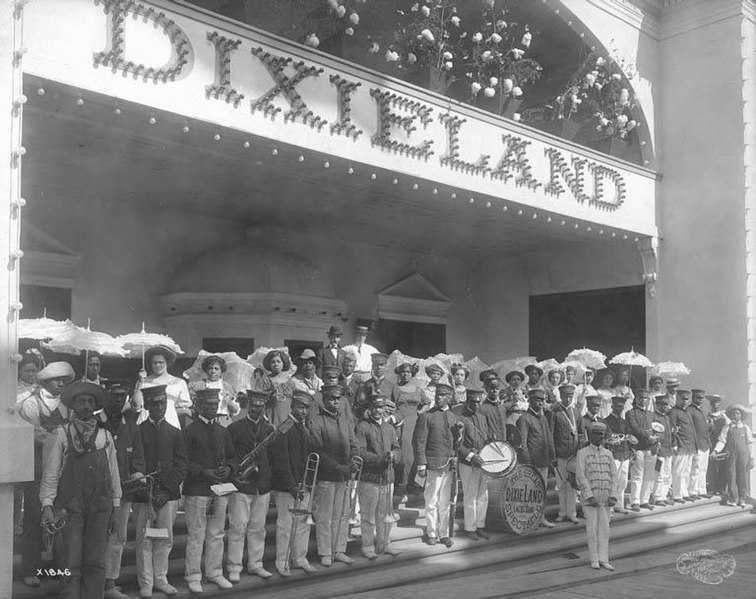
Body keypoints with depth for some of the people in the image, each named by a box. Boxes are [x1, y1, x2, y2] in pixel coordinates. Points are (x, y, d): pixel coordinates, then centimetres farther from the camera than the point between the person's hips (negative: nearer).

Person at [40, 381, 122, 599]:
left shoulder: (105, 436, 10)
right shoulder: (61, 435, 2)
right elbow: (50, 472, 1)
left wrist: (115, 507, 11)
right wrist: (47, 505, -7)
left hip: (100, 506, 3)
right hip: (70, 506, -2)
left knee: (96, 563, 3)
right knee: (71, 564, -4)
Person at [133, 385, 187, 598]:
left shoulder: (175, 433, 11)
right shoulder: (137, 431, 5)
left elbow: (181, 466, 6)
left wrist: (166, 490, -7)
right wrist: (143, 490, -11)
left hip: (169, 495, 2)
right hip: (143, 494, -2)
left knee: (165, 539, 6)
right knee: (144, 540, 0)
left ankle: (161, 580, 18)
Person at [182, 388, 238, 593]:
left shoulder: (223, 431, 15)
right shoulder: (190, 431, -3)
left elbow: (232, 456, 19)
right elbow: (183, 461, -8)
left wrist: (229, 468, -1)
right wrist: (203, 472, -19)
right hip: (197, 490, -5)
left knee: (216, 535, 11)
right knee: (196, 535, -1)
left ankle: (215, 573, 21)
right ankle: (193, 576, 8)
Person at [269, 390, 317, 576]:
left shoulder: (305, 430, 15)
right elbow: (280, 461, -15)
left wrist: (310, 482, 12)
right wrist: (291, 486, -18)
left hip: (304, 485, 7)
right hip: (285, 486, -7)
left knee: (303, 522, 11)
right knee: (285, 524, -2)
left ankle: (299, 558, 22)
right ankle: (282, 562, 9)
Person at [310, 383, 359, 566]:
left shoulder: (346, 421, 14)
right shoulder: (316, 422, -6)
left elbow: (353, 446, 13)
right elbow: (317, 451, -12)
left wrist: (353, 462, -8)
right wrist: (337, 467, -18)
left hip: (344, 476, 6)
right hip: (325, 476, -6)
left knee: (342, 515, 10)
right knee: (324, 516, 1)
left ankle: (339, 550, 19)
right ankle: (325, 553, 10)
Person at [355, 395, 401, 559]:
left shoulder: (390, 427, 15)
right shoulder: (362, 427, -5)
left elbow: (397, 448, 14)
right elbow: (359, 451, -13)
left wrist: (393, 455, -9)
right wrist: (379, 459, -21)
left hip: (387, 477, 6)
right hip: (368, 477, -5)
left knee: (386, 514, 12)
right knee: (368, 515, 0)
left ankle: (384, 544, 25)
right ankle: (368, 547, 11)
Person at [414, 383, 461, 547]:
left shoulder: (454, 418, 14)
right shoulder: (426, 416, -3)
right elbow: (419, 442, -5)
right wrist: (421, 465, -10)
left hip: (449, 466, 4)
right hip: (433, 465, -4)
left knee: (445, 503, 10)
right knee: (432, 502, 2)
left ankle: (444, 534, 20)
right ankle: (432, 534, 15)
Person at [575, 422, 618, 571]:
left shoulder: (608, 454, 11)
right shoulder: (582, 453, -1)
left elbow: (613, 476, 7)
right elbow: (580, 476, -7)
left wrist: (613, 496, -4)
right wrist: (590, 496, -15)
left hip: (605, 497, 3)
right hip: (589, 496, -3)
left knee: (604, 528, 2)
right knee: (592, 528, -1)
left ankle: (603, 560, 6)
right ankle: (594, 560, 8)